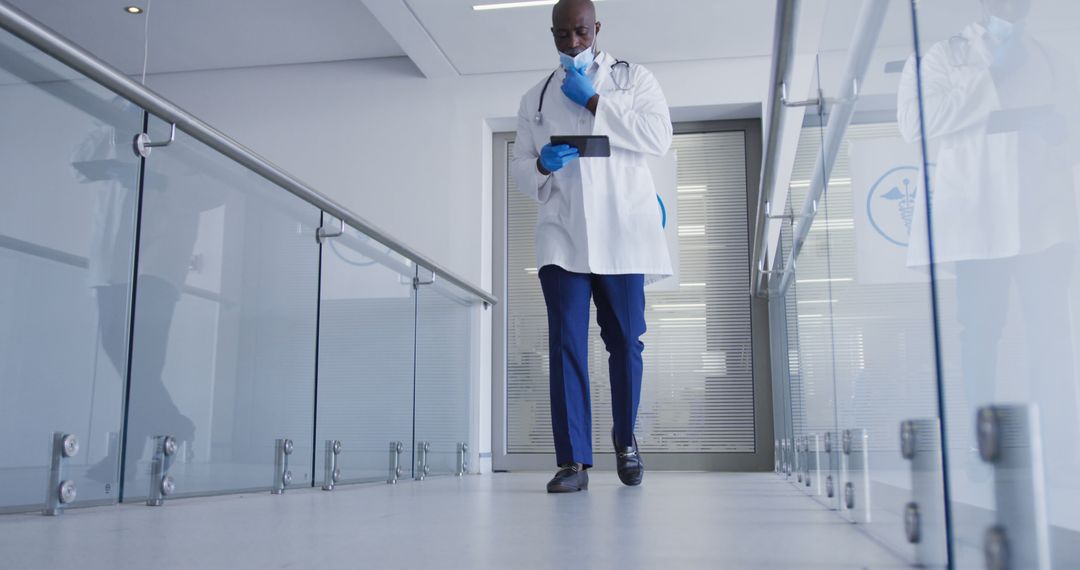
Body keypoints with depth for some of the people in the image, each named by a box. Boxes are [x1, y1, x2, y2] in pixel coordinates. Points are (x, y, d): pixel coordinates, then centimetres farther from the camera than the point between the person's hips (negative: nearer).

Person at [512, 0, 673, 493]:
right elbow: (521, 169, 17)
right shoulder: (535, 98, 19)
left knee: (625, 341, 3)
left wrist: (594, 102, -6)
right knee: (566, 343, -8)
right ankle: (573, 461, -6)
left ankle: (625, 439, 25)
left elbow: (659, 138, -4)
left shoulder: (633, 79, 12)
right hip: (561, 236, 1)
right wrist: (542, 164, -7)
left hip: (621, 234, -1)